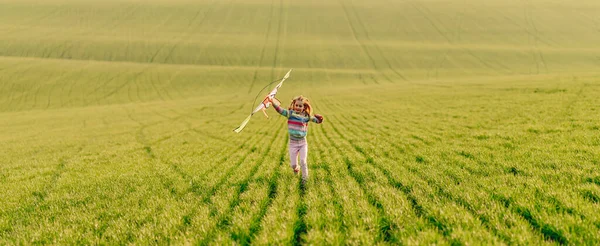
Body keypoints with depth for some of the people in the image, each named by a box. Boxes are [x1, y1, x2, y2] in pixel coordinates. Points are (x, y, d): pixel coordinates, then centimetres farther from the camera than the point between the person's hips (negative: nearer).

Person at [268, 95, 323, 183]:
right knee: (293, 164, 4)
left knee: (303, 161, -8)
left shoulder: (306, 116, -2)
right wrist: (273, 101, -35)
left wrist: (320, 118, -17)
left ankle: (305, 177, 16)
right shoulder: (290, 113, -7)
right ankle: (296, 169, 41)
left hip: (303, 143, 0)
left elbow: (317, 120, 5)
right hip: (293, 143, 0)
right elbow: (280, 110, -21)